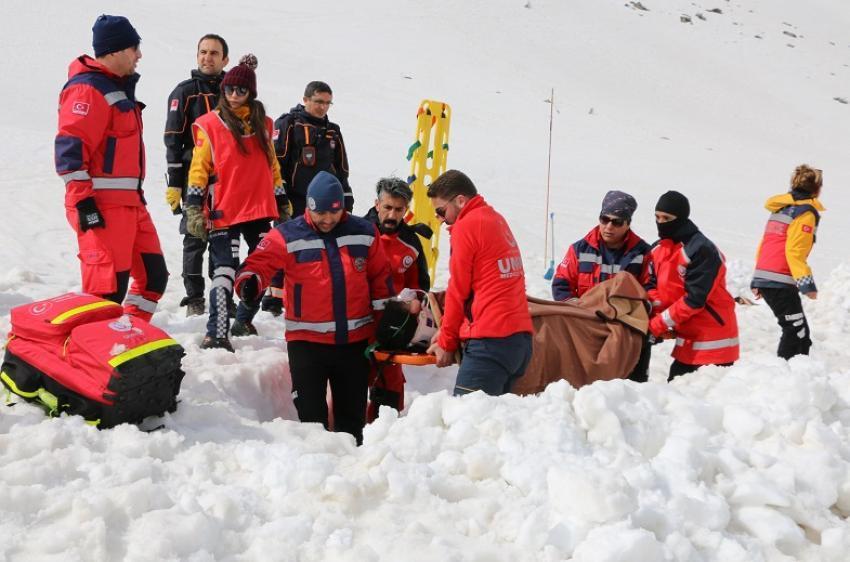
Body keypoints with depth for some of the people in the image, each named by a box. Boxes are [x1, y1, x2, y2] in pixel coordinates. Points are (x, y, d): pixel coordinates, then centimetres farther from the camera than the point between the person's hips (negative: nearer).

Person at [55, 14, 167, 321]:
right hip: (101, 206, -10)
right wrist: (83, 201, -22)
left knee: (154, 275, 13)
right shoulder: (88, 89, -12)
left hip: (129, 202, 10)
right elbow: (69, 147, -19)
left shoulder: (119, 87, 20)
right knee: (108, 287, -11)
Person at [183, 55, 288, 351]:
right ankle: (217, 334, -14)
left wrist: (282, 202, 19)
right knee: (225, 270, -12)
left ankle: (243, 320, 30)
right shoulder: (210, 124, -1)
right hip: (224, 212, -5)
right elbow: (199, 167, -3)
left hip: (260, 209, 5)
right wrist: (193, 207, -9)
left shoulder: (262, 124, 12)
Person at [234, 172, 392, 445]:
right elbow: (259, 264, -12)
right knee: (310, 413, 0)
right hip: (307, 341, -3)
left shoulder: (364, 233, 3)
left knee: (352, 414, 15)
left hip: (356, 340, 3)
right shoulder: (288, 236, -7)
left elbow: (381, 278, 10)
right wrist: (249, 283, -35)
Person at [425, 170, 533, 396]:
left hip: (491, 341, -9)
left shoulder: (466, 226, -6)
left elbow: (458, 290, -3)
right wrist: (447, 330, 18)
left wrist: (447, 343, 7)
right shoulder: (497, 219, 19)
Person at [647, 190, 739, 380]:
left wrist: (660, 323, -18)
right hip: (688, 338, 8)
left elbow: (695, 299, -21)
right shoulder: (657, 250, 8)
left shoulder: (701, 250, -18)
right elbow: (654, 288, 8)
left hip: (712, 341, -8)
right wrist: (657, 321, -11)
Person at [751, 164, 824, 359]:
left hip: (763, 278, 9)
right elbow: (794, 251, -17)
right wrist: (806, 282, -18)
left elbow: (764, 244, 21)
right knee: (796, 331, -6)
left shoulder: (781, 208, 19)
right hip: (781, 282, -9)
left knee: (799, 331, 13)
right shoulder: (806, 212, -7)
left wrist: (757, 280, 25)